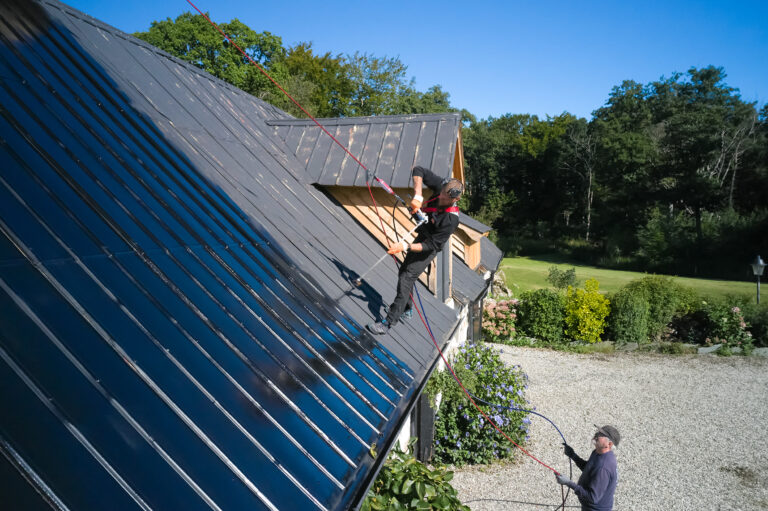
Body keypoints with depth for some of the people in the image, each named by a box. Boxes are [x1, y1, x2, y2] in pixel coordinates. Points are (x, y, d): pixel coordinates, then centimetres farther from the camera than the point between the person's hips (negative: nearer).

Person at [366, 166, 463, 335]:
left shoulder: (451, 219, -34)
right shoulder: (441, 186, -18)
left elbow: (432, 245, -29)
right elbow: (418, 171, -14)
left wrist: (406, 247, -35)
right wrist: (417, 196, -27)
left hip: (429, 247, -8)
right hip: (421, 236, 8)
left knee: (406, 279, -15)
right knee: (404, 271, 20)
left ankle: (389, 322, -10)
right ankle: (406, 308, 41)